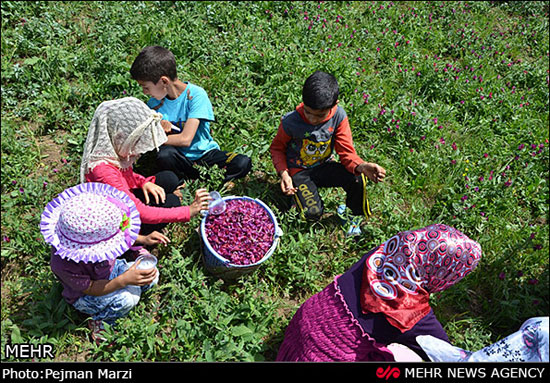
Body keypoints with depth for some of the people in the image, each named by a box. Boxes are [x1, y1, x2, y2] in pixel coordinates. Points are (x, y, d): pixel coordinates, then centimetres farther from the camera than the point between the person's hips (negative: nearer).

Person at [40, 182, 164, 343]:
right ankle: (99, 321, -3)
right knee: (128, 298, -32)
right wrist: (123, 281, -40)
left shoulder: (93, 230, -26)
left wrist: (143, 239, -13)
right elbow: (90, 288, -28)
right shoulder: (65, 264, -41)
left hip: (111, 269, 6)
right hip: (84, 296, -6)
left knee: (151, 276, -8)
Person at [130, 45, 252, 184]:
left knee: (243, 163, -27)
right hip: (179, 157, 2)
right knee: (164, 155, -34)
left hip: (204, 153, -2)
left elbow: (185, 139, -22)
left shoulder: (196, 94, -16)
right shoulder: (154, 102, 0)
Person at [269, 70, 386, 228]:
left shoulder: (338, 116, -17)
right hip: (299, 171, -2)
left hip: (324, 166, 2)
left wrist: (361, 166, -36)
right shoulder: (290, 122, -22)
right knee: (313, 212, -25)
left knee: (357, 178, -27)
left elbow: (346, 151, -14)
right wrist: (283, 172, -21)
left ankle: (360, 220, 2)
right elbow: (277, 148, -4)